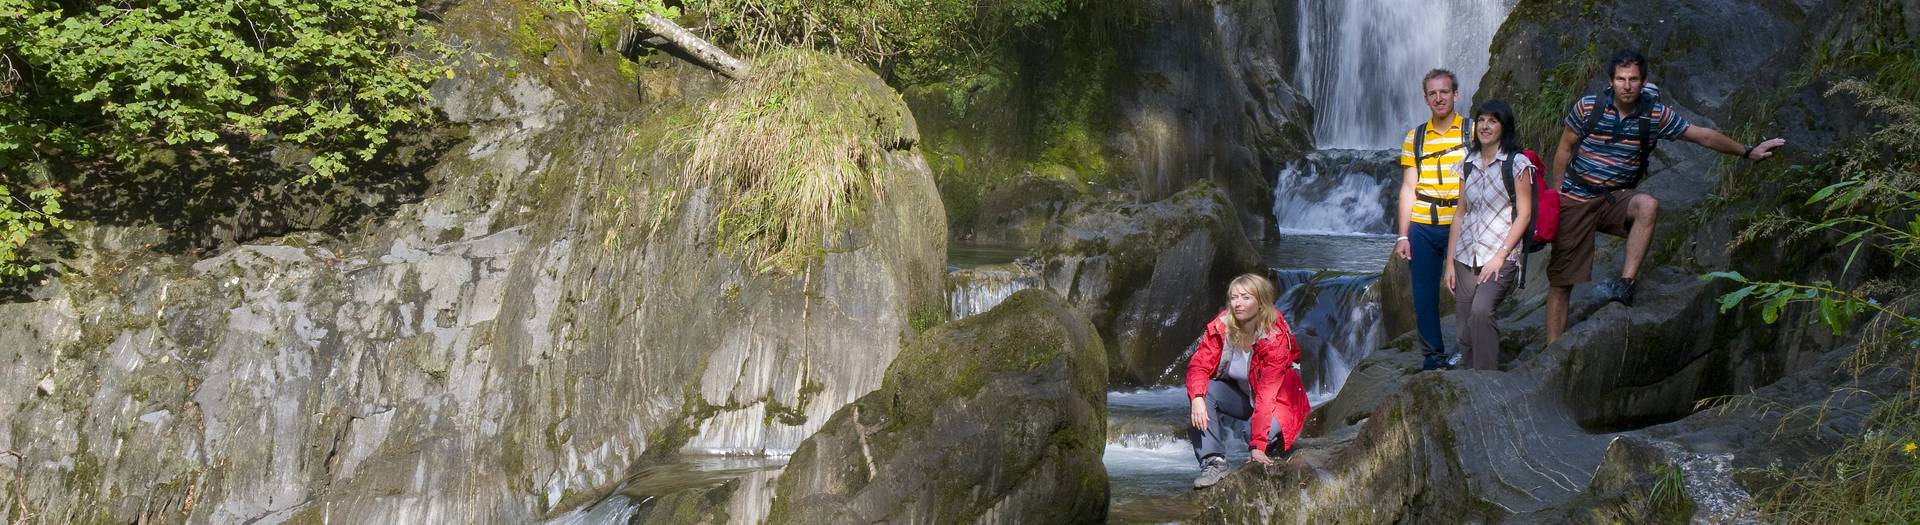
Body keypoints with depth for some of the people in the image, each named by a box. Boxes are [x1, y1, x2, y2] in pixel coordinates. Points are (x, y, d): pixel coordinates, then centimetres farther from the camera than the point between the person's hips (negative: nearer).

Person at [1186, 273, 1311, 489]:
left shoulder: (1275, 338, -27)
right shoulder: (1221, 327, -13)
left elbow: (1266, 393, -32)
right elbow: (1199, 366, -16)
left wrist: (1257, 445, -36)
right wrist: (1197, 398, -40)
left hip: (1276, 402, -4)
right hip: (1239, 397, 4)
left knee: (1267, 430, -37)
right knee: (1205, 390, -25)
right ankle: (1213, 462, -28)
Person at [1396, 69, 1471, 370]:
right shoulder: (1415, 138, 9)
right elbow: (1408, 188, 9)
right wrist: (1403, 236, 4)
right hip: (1422, 228, 2)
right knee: (1424, 296, 4)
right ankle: (1433, 357, 14)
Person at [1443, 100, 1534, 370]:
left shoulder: (1517, 163, -3)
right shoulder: (1468, 165, 13)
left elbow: (1524, 213, -6)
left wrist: (1500, 255, -14)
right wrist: (1450, 263, 10)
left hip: (1501, 258, -6)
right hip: (1466, 257, 6)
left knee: (1480, 310, -29)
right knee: (1466, 335, 2)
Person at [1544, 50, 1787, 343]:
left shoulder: (1656, 115, -6)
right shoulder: (1587, 108, -11)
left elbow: (1703, 136, 3)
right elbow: (1564, 150, 0)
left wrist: (1747, 152, 6)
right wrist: (1556, 194, 1)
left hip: (1615, 200, 2)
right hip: (1576, 198, -1)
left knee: (1648, 205, -34)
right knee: (1560, 281, -5)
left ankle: (1625, 285, -29)